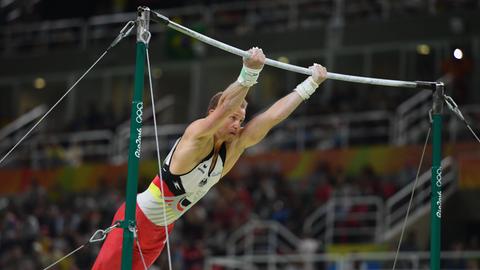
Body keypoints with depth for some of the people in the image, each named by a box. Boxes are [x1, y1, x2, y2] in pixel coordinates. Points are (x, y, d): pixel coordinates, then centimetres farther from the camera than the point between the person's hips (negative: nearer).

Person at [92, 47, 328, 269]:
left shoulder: (233, 147, -3)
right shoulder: (197, 135, -22)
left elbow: (273, 116, -4)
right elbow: (226, 106, -40)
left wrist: (310, 84, -5)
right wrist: (249, 72, -51)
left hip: (162, 229, 7)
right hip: (138, 217, -7)